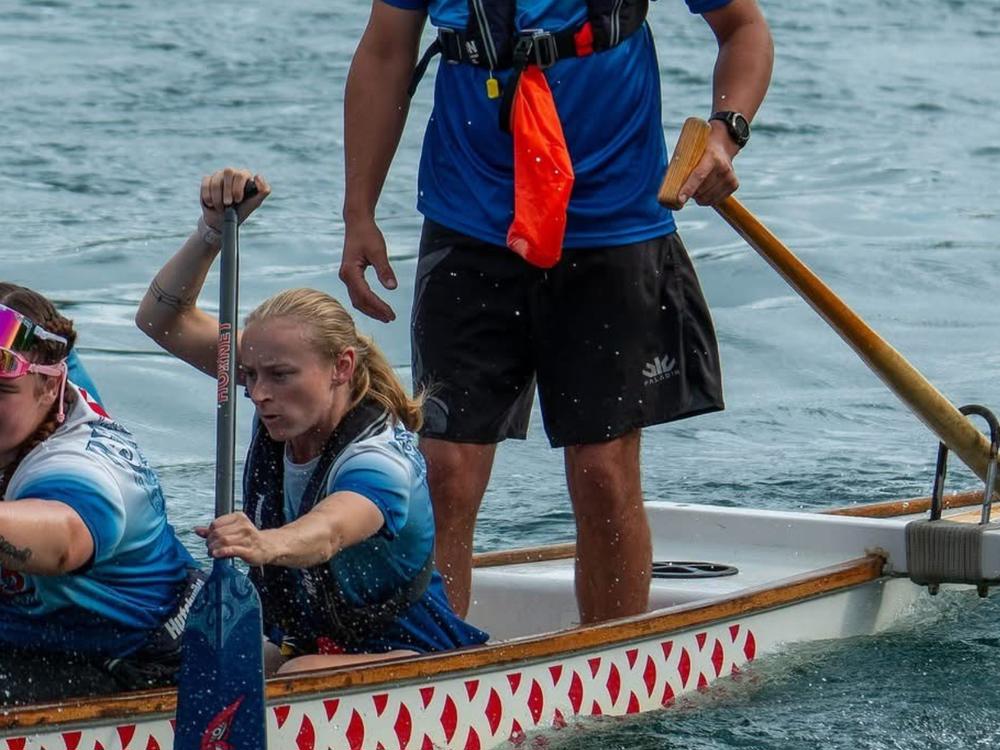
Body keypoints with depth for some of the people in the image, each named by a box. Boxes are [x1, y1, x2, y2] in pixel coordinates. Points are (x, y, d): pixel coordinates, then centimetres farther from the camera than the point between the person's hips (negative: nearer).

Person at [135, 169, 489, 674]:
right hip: (304, 645, 6)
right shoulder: (287, 407, -5)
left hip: (408, 656, -6)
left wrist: (264, 545, -72)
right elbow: (163, 321, -5)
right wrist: (213, 230, -19)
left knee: (303, 678, -37)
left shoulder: (382, 460, -27)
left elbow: (326, 533, -50)